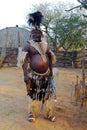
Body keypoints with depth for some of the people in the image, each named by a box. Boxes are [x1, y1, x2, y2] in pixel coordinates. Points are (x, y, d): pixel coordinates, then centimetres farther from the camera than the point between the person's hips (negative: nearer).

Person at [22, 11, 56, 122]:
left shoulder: (46, 45, 8)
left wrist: (51, 72, 10)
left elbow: (50, 59, 14)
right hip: (33, 75, -4)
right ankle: (32, 114, 21)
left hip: (46, 74, 4)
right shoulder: (28, 45, -7)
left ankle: (49, 114, 23)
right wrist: (25, 75, -19)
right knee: (33, 94, 6)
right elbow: (24, 61, -12)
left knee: (47, 95, 10)